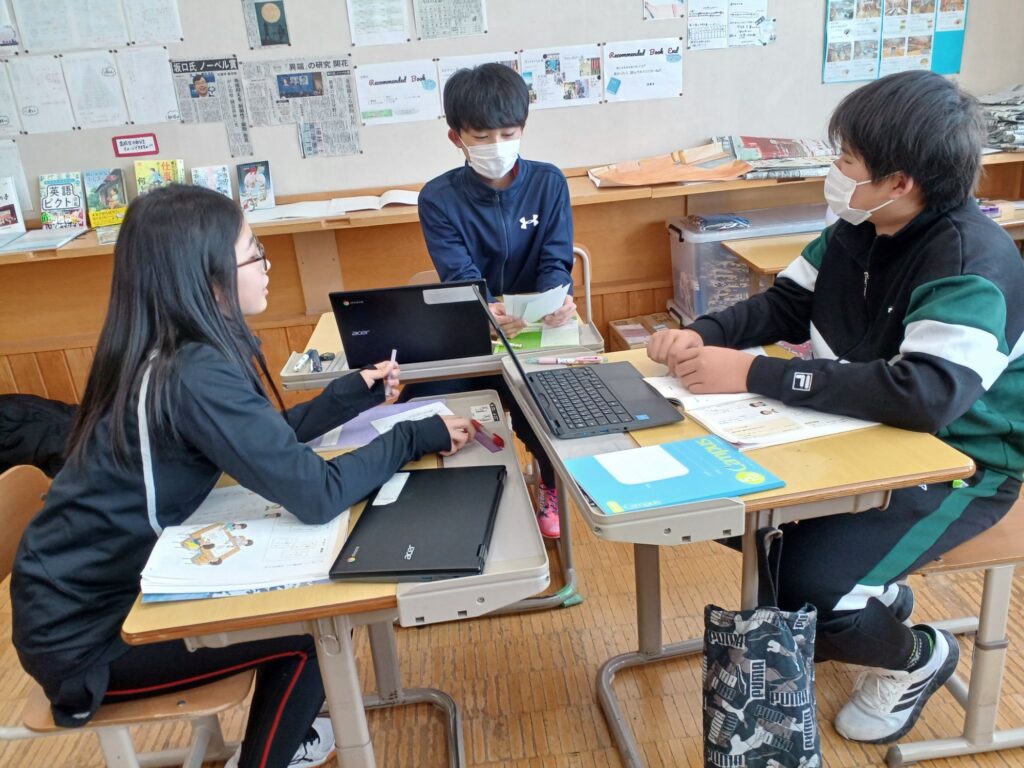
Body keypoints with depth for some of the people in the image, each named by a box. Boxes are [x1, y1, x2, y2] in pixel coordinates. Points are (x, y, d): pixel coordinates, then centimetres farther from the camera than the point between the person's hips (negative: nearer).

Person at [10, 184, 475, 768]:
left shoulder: (172, 350, -2)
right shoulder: (195, 374, -31)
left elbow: (272, 439, 6)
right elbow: (317, 494, -33)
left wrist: (356, 392, 3)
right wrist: (416, 437, -21)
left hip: (99, 587, 8)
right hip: (82, 634, -8)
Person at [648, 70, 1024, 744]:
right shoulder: (858, 230, -1)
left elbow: (926, 395, -40)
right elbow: (784, 305, 8)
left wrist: (753, 374, -39)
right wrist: (703, 335, -13)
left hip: (958, 466, -8)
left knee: (799, 586, -24)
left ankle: (915, 656, 14)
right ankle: (873, 593, 22)